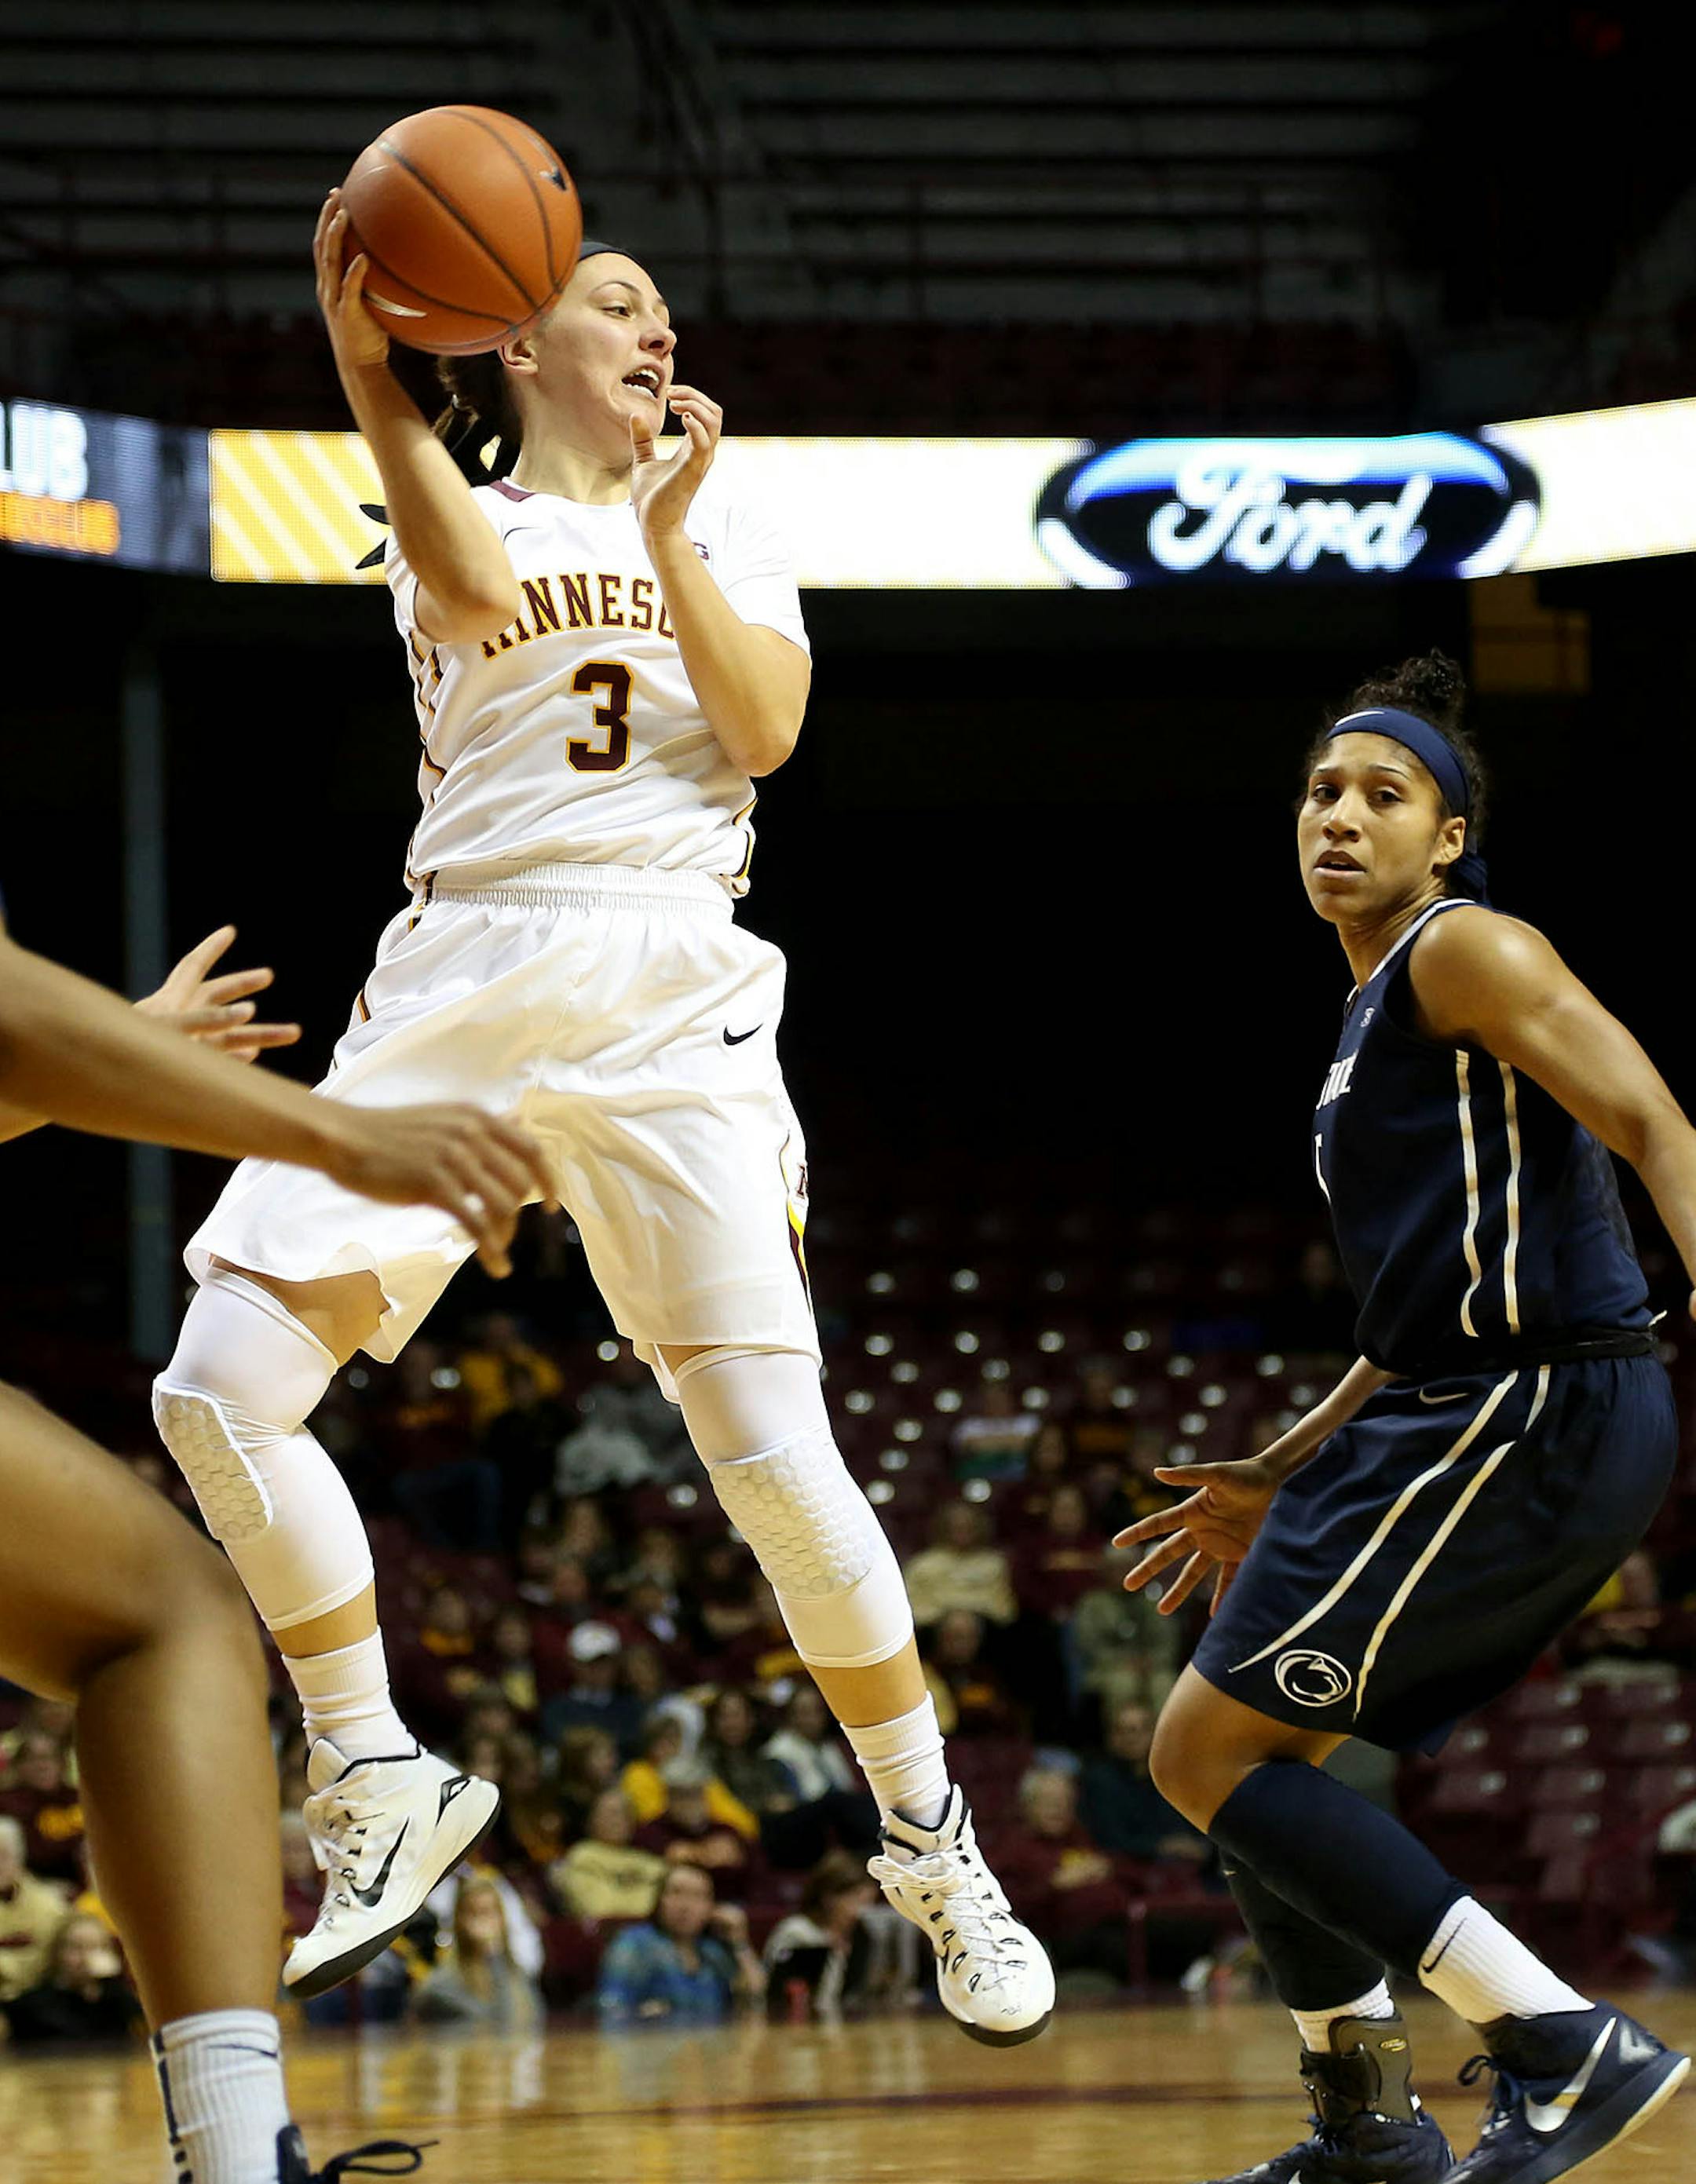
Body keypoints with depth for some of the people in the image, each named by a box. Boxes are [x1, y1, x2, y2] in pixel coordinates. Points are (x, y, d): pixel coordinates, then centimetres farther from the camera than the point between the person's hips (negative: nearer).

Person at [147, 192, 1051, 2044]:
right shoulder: (451, 519, 13)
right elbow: (479, 594, -14)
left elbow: (766, 730, 0)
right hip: (457, 986, 0)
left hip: (667, 992, 0)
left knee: (776, 1457, -10)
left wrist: (666, 527, -4)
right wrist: (367, 374, -20)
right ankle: (381, 1789, 1)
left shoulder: (720, 530, 19)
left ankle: (937, 1856, 7)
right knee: (218, 1391, -14)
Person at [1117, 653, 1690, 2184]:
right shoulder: (1374, 1023, 23)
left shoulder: (1464, 951, -5)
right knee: (1255, 1747, 17)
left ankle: (1567, 2051, -16)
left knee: (1210, 1751, -8)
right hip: (1488, 1420, 10)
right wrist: (1275, 1483, 30)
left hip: (1530, 1420, -10)